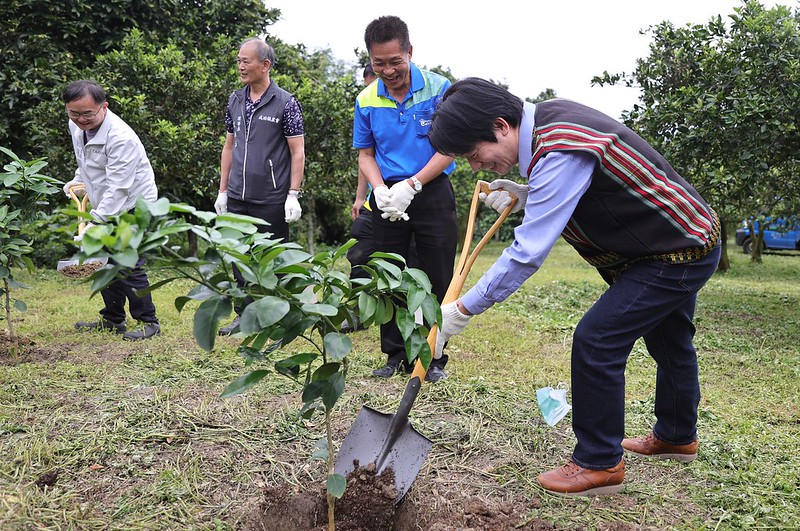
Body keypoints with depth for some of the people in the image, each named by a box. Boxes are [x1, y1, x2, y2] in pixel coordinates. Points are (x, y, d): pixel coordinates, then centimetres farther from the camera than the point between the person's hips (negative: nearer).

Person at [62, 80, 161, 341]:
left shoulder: (120, 138, -27)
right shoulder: (76, 126, 0)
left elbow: (118, 189, -29)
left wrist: (95, 223, -31)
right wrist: (78, 180, 7)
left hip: (134, 206, -9)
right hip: (105, 206, 9)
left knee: (129, 266, -11)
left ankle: (149, 322, 2)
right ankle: (113, 319, 27)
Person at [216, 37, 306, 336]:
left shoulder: (285, 103, -6)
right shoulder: (235, 101, 10)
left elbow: (298, 151, -7)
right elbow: (229, 146, 16)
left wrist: (293, 195, -13)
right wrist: (223, 190, 12)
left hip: (271, 199, -5)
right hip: (237, 198, 5)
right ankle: (245, 315, 23)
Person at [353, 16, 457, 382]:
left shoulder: (439, 89, -9)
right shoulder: (366, 100, 0)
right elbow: (365, 154, 7)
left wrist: (411, 185, -19)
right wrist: (380, 190, -13)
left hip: (431, 192, -3)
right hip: (387, 198, 3)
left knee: (437, 279, 1)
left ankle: (434, 357, 13)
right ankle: (396, 354, 20)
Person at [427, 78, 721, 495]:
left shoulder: (560, 153, -33)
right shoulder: (546, 117, -3)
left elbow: (527, 253, -35)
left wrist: (462, 311, -30)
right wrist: (526, 197, -4)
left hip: (678, 256, -10)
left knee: (595, 340, -12)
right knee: (669, 342, 25)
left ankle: (599, 464, 4)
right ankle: (677, 436, 48)